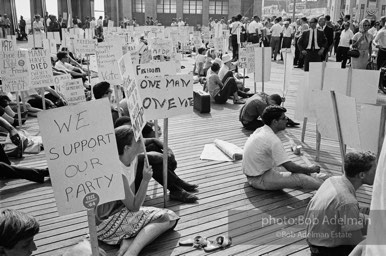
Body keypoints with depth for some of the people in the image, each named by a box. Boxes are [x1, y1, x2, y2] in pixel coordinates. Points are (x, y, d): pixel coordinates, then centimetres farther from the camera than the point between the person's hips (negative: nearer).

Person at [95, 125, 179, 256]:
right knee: (166, 218, -17)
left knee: (171, 217, -3)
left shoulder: (133, 158, -2)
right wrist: (145, 180, -28)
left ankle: (127, 243, -15)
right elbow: (134, 207, -21)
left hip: (121, 210, 9)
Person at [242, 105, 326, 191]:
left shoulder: (260, 130, 4)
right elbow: (290, 167, -22)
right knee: (300, 178, -16)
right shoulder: (273, 140, -25)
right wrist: (310, 169, -5)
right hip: (259, 180, -10)